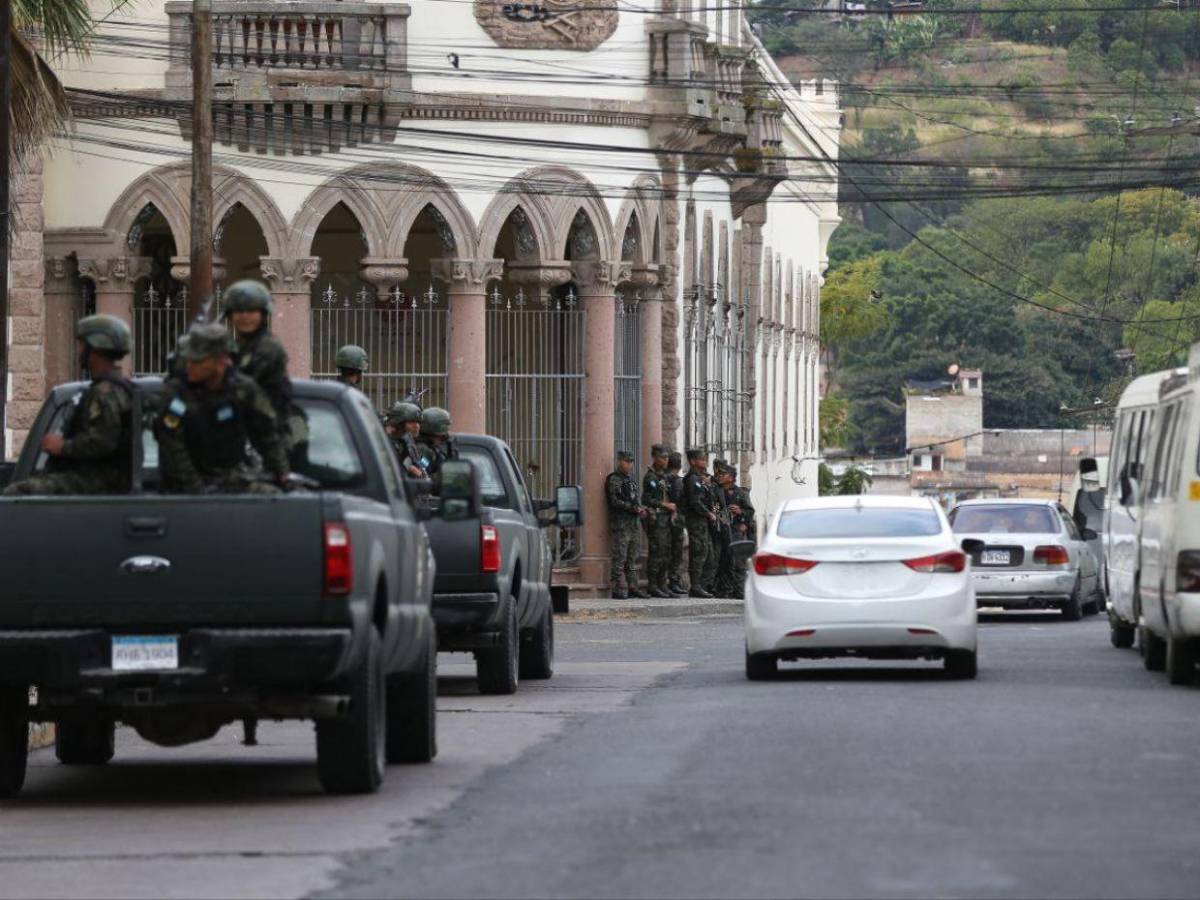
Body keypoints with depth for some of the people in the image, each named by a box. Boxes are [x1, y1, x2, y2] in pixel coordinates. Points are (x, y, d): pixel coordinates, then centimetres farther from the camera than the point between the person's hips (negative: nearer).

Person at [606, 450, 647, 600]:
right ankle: (619, 589, -8)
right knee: (619, 558, -8)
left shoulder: (630, 479, 20)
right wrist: (634, 508, -18)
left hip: (633, 524, 9)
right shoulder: (614, 479, -7)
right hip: (620, 524, -9)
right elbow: (615, 501, -16)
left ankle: (632, 587, 16)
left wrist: (640, 509, 4)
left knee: (632, 559, 11)